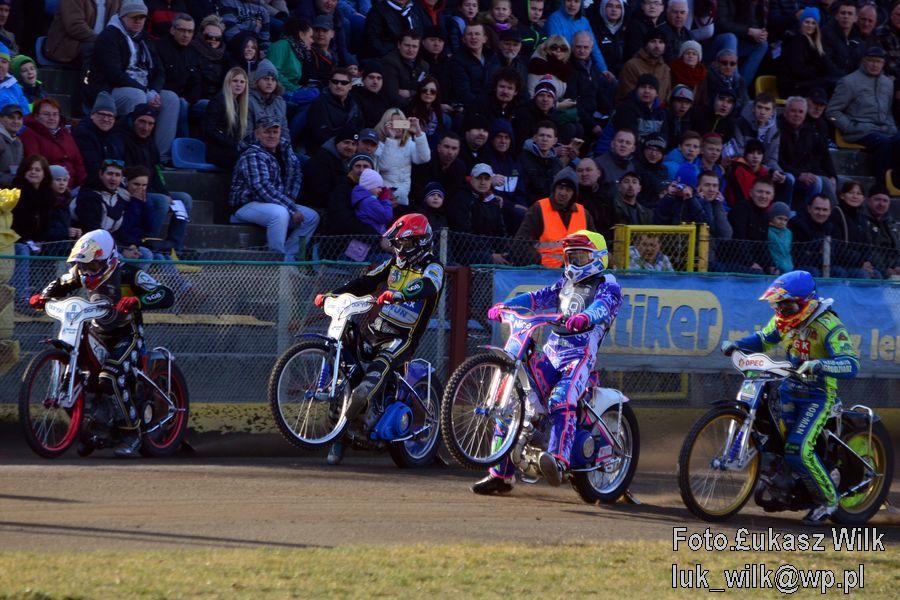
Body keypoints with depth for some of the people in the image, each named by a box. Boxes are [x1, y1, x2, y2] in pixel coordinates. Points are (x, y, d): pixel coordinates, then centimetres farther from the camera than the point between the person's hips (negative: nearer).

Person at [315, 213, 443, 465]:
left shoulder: (432, 268, -3)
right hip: (374, 328, 7)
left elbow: (427, 288, -25)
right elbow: (365, 283, 17)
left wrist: (400, 294, -45)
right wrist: (332, 294, 5)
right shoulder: (394, 263, 19)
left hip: (402, 337, -7)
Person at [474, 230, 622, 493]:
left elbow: (605, 304, -17)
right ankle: (501, 473, 2)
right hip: (551, 353, 7)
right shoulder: (565, 284, 27)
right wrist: (505, 306, -3)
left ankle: (558, 461, -52)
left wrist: (585, 317, -40)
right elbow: (538, 297, 15)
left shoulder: (606, 285, 5)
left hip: (581, 355, -7)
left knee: (561, 402, -35)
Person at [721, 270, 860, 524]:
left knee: (798, 449, -20)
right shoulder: (784, 320, 2)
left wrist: (819, 365, -49)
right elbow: (763, 339, 19)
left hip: (818, 395, -8)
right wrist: (737, 344, 0)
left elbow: (851, 365, -31)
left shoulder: (829, 325, -22)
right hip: (789, 388, 8)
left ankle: (827, 499, -3)